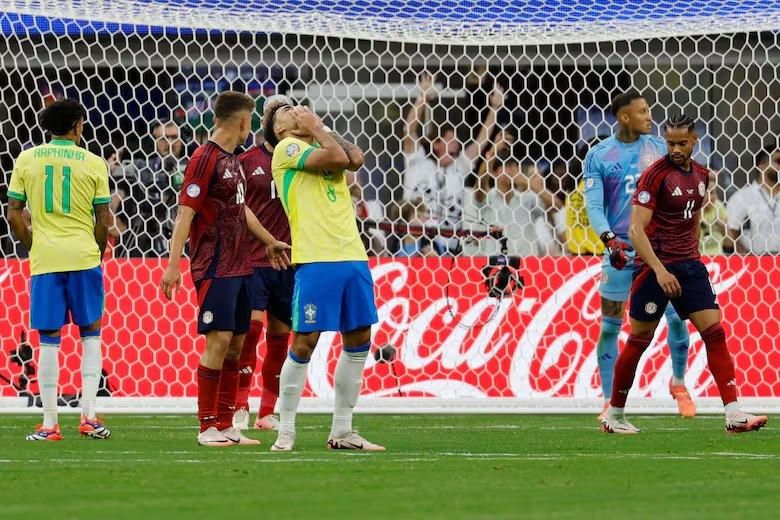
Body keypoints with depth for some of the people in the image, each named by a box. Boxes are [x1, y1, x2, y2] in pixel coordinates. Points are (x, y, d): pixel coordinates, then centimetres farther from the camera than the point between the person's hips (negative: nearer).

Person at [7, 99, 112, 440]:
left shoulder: (26, 160, 4)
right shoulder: (93, 163, 0)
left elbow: (14, 214, 3)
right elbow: (104, 220, 0)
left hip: (44, 259, 1)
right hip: (84, 258, -1)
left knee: (49, 340, 4)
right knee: (91, 334, 11)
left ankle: (49, 424, 3)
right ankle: (88, 415, 1)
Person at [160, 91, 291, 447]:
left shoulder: (233, 161, 16)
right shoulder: (206, 158, -10)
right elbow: (185, 212, -15)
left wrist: (270, 241, 43)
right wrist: (173, 265, -20)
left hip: (239, 267, 9)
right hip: (214, 268, -9)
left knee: (236, 343, 8)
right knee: (219, 340, -11)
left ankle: (225, 425, 12)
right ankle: (207, 427, -6)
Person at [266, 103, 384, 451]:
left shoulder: (321, 145, 21)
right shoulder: (287, 148, 1)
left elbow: (355, 159, 1)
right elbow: (336, 159, -12)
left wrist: (318, 128, 5)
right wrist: (316, 130, 3)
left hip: (353, 256, 7)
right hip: (316, 259, -7)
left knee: (359, 340, 7)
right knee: (304, 343, -6)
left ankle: (342, 432, 14)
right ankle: (286, 432, 3)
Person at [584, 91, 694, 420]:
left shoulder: (660, 148, 6)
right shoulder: (598, 155, -1)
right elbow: (594, 204, -5)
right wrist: (609, 240, -20)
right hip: (621, 249, -1)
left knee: (677, 316, -4)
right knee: (610, 326, 1)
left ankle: (679, 383, 19)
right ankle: (610, 401, 12)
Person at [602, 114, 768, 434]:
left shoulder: (700, 175, 9)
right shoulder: (655, 175, -12)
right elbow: (636, 229, -18)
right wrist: (660, 270, -26)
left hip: (689, 264, 6)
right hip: (654, 266, -6)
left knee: (715, 333, -6)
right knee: (638, 341, 1)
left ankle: (733, 414, -10)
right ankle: (614, 416, 15)